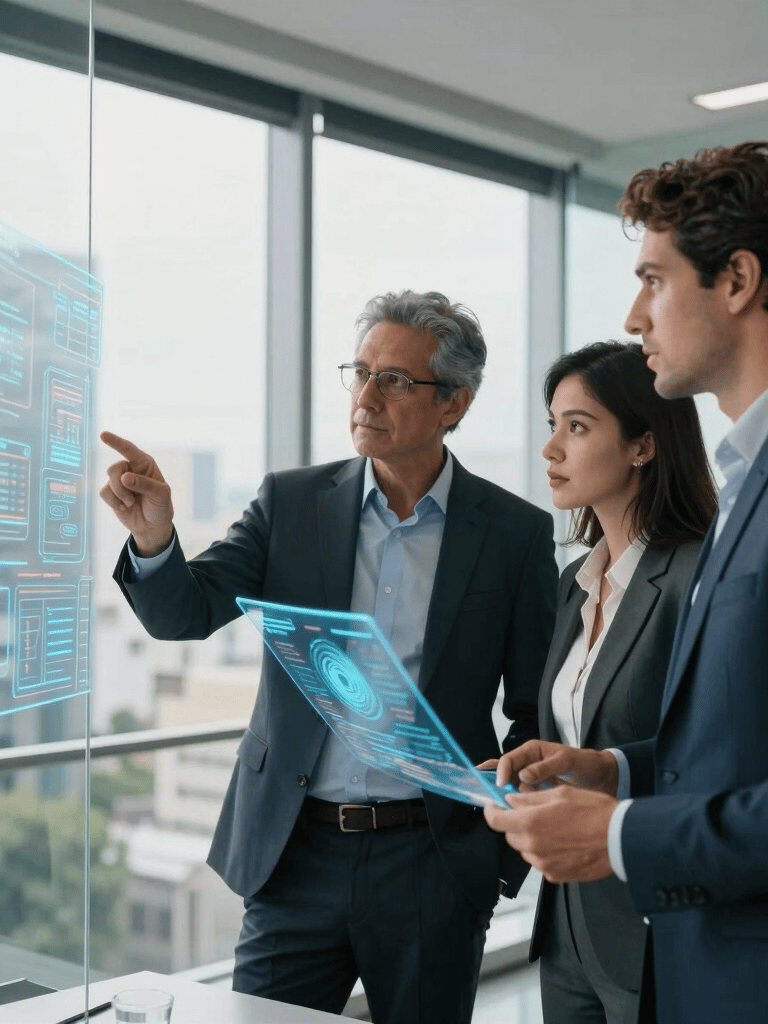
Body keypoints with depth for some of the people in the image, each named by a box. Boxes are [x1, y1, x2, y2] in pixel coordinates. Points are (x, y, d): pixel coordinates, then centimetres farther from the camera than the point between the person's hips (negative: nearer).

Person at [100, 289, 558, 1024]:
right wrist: (154, 538, -24)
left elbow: (538, 714, 3)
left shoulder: (515, 533, -2)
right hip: (296, 853, 1)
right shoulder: (292, 502, 3)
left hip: (431, 861, -1)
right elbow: (184, 615, -4)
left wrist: (506, 856, -3)